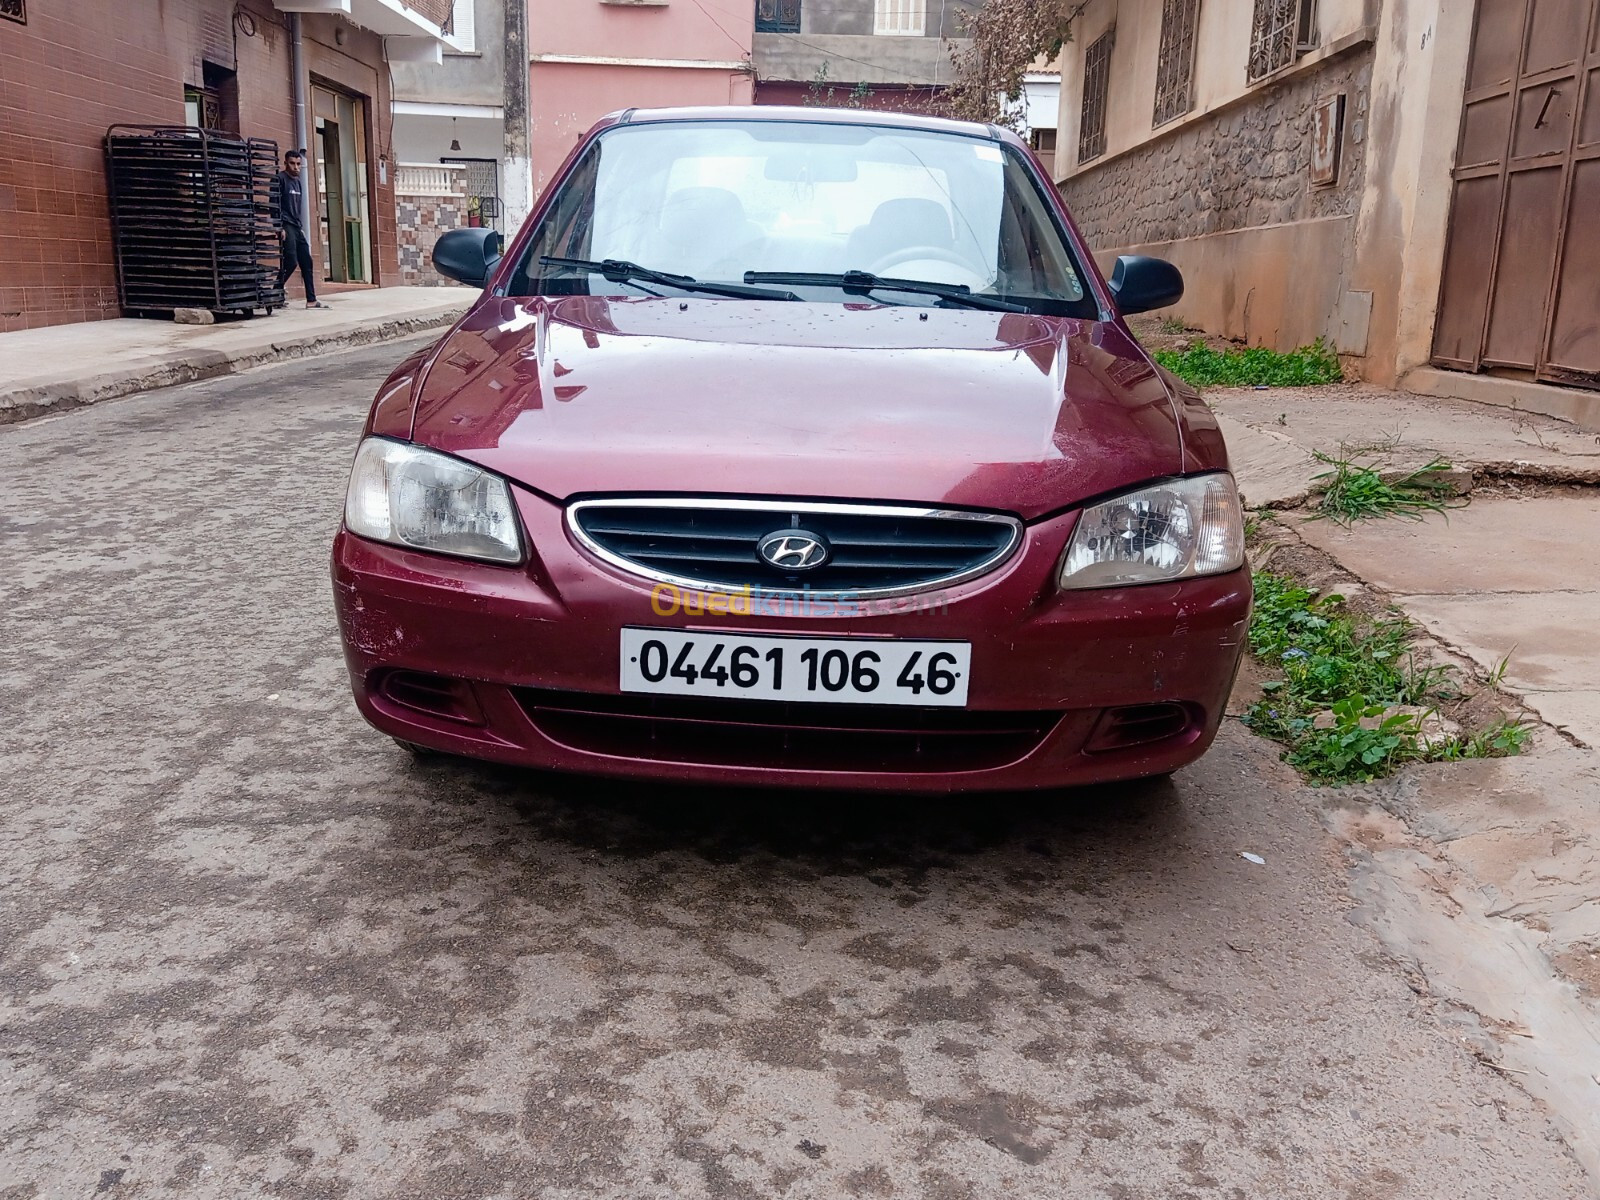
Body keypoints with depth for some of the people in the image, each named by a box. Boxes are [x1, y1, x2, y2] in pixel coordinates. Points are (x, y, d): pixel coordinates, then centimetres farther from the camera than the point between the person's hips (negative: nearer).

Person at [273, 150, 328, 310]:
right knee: (291, 262, -14)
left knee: (306, 262, 4)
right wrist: (279, 227, -20)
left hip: (297, 227, 8)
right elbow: (274, 204, -13)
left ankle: (311, 300, 5)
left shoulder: (298, 182, 17)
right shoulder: (279, 179, -7)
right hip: (285, 226, -8)